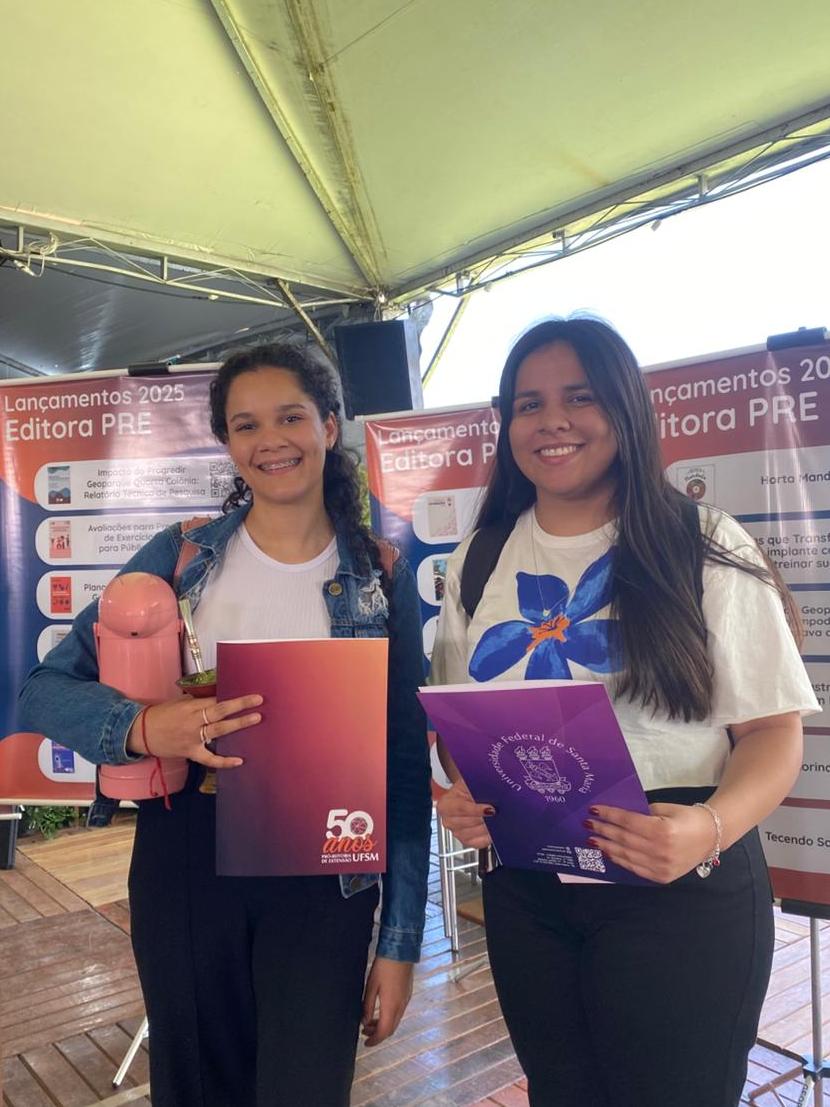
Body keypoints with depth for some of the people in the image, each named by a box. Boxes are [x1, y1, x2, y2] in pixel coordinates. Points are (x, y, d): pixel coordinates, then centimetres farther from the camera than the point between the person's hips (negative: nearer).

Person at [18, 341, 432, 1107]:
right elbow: (44, 692, -3)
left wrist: (401, 942, -1)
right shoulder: (181, 555, -3)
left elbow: (406, 765, -1)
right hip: (186, 863, 1)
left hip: (322, 877, -1)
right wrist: (144, 728, -24)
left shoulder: (383, 580, -4)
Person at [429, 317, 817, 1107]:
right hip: (523, 892, 4)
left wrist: (712, 826, -25)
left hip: (680, 893, -3)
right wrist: (459, 794, -9)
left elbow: (772, 730, -7)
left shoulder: (705, 548, -8)